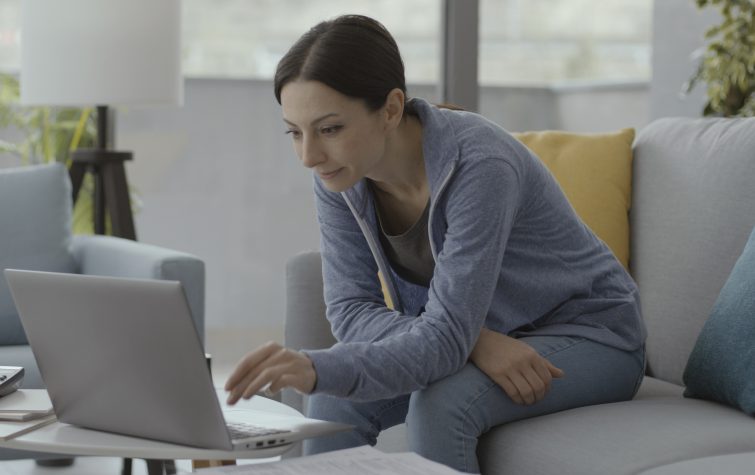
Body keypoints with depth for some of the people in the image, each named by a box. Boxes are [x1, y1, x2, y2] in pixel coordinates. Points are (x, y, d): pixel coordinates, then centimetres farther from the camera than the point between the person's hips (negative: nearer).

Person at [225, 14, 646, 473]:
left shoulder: (478, 163, -33)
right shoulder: (340, 173, -14)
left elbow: (447, 336, -37)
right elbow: (352, 310, -14)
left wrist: (316, 369, -53)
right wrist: (472, 342, -30)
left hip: (587, 334, -6)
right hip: (473, 334, 6)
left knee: (439, 405, -32)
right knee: (338, 400, -19)